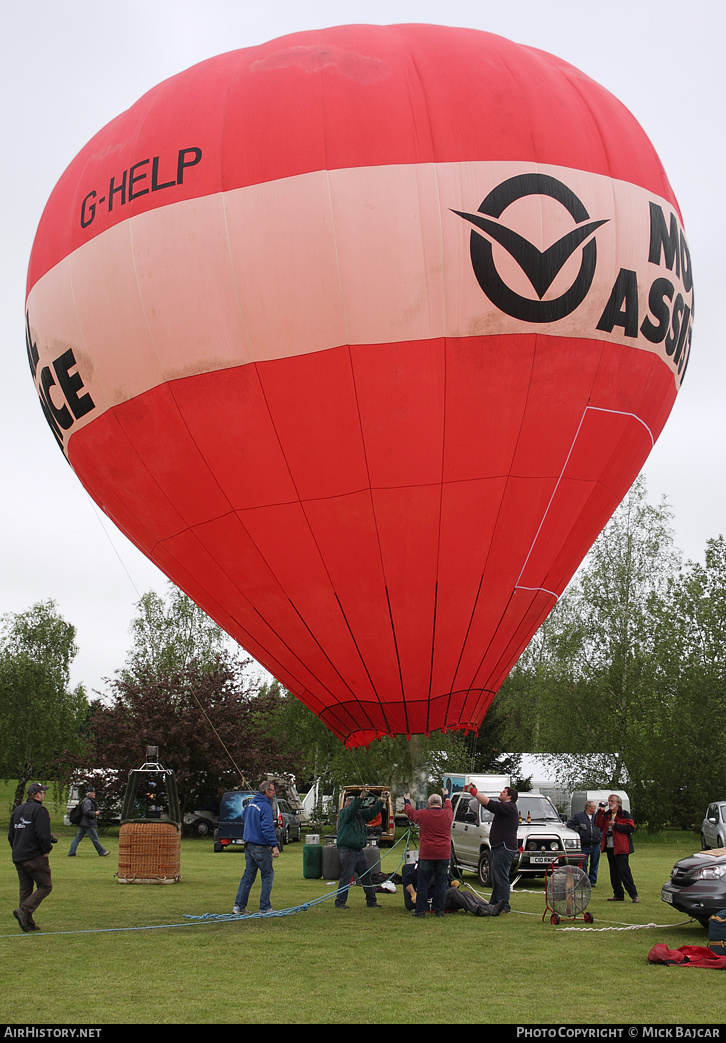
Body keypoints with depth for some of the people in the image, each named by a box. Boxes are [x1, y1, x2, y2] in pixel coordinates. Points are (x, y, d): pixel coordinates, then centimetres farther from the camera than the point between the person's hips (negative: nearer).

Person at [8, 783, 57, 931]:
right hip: (35, 857, -8)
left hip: (18, 858, 8)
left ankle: (28, 923, 8)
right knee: (45, 886, -1)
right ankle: (24, 911, -17)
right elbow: (43, 834, -20)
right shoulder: (39, 810, -11)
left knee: (25, 890, 11)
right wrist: (46, 850, -8)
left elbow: (10, 834, 19)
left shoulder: (17, 810, 15)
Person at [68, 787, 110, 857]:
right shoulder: (88, 801, -15)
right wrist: (95, 813, -14)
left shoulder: (86, 801, 19)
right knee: (95, 838, -2)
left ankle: (71, 853, 6)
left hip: (82, 823, 10)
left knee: (78, 837, 7)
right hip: (88, 824, -10)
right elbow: (87, 812, -25)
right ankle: (102, 852, 5)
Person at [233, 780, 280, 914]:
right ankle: (265, 907, 5)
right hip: (261, 848, -8)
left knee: (248, 876, 11)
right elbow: (267, 828, -22)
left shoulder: (251, 803, 10)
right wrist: (274, 845, -21)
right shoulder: (265, 806, -16)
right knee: (267, 876, 3)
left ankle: (239, 906, 9)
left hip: (249, 846, 8)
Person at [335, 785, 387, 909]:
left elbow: (372, 811, 17)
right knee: (346, 877, -8)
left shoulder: (361, 814, 16)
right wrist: (361, 797, -36)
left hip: (359, 850, 8)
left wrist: (381, 801, 3)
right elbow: (352, 808, -25)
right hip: (347, 850, -8)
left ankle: (371, 901, 18)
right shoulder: (344, 813, -6)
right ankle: (340, 902, -1)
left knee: (367, 876, 10)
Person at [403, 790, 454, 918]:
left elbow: (410, 812, 15)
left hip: (426, 854, -2)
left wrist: (406, 801, 36)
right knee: (441, 882, 8)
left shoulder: (423, 814, -5)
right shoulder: (448, 814, 3)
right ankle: (440, 910, 9)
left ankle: (420, 910, 4)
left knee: (423, 883, 4)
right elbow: (449, 807, 28)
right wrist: (447, 797, 49)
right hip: (443, 854, 2)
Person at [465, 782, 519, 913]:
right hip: (498, 848, 11)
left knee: (501, 877, -9)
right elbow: (487, 804, 21)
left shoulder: (509, 807, -13)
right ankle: (494, 904, 20)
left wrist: (474, 792, -16)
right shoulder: (503, 807, 19)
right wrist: (474, 792, 9)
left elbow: (490, 804, -21)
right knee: (496, 878, 14)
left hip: (505, 848, -11)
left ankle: (505, 906, -7)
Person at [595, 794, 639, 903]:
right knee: (614, 872, 10)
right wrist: (600, 813, -4)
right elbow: (600, 825, 5)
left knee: (623, 871, -11)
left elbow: (631, 828, -13)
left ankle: (634, 895, -7)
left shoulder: (625, 814, -3)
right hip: (610, 848, 7)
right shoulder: (607, 814, 15)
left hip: (621, 848, -7)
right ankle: (618, 894, 17)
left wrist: (615, 825, -15)